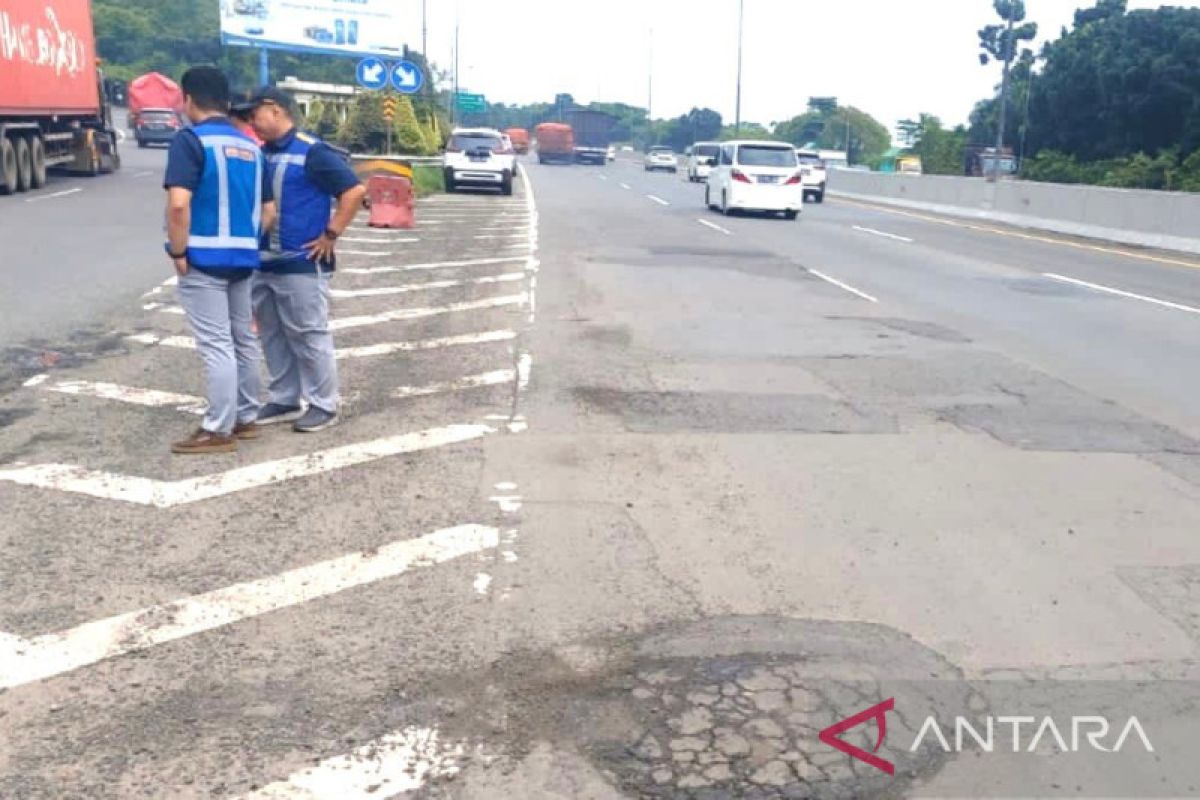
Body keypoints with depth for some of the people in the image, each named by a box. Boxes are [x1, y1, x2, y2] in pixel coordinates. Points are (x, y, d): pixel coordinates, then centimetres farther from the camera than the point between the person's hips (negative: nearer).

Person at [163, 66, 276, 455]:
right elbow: (268, 209, 14)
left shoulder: (190, 140, -11)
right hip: (243, 258, 7)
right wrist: (248, 242, 18)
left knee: (216, 345, -3)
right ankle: (246, 417, 25)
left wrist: (178, 252, -12)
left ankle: (218, 430, 4)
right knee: (242, 339, 15)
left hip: (203, 258, -7)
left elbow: (178, 203, -22)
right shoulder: (250, 146, 11)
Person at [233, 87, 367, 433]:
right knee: (273, 337, 13)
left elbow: (354, 190, -17)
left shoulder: (312, 152, -12)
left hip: (301, 263, -8)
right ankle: (285, 400, 24)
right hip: (263, 263, 8)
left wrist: (330, 235, -17)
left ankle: (323, 405, 10)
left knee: (309, 337, 0)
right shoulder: (261, 154, 11)